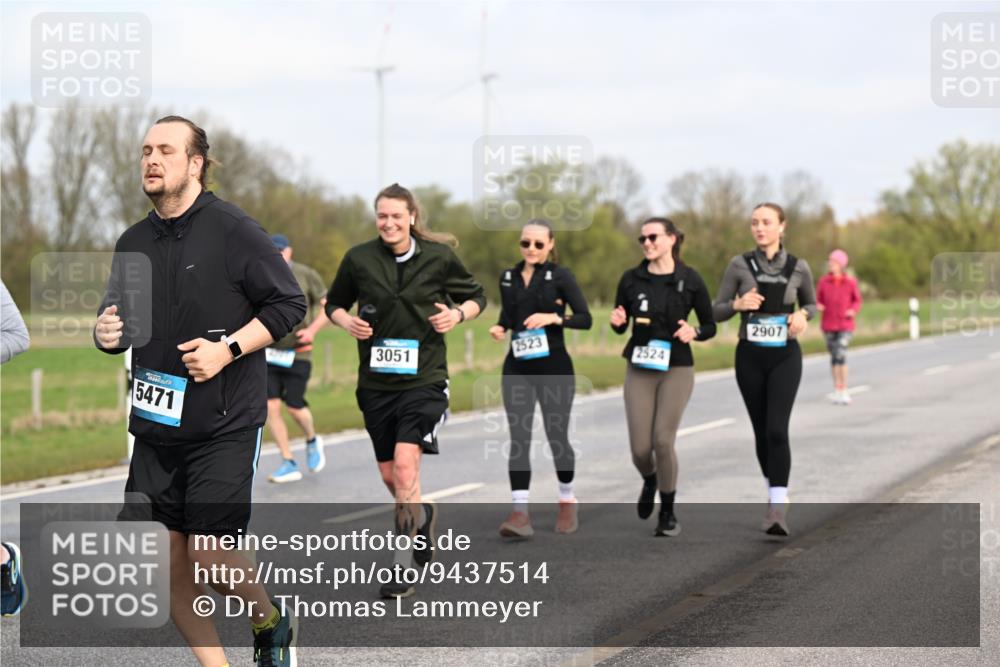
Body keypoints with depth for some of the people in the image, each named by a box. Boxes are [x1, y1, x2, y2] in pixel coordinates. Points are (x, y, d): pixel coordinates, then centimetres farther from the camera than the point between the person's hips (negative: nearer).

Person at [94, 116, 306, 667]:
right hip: (156, 423, 6)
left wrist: (228, 349, -16)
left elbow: (289, 304, -6)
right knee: (165, 561, 3)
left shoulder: (232, 230, -8)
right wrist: (106, 333, -3)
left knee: (209, 556, -9)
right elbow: (119, 320, 21)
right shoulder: (134, 242, 10)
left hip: (224, 424, -6)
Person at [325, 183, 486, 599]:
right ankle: (422, 515, 44)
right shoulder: (358, 259, 1)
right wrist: (345, 320, -6)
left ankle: (405, 567, -10)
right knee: (389, 476, 10)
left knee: (405, 465, -18)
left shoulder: (439, 257, -2)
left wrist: (458, 314, -9)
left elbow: (475, 296, 11)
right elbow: (334, 303, 15)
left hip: (424, 378, -3)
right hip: (375, 381, 3)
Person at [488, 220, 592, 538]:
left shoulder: (560, 276, -3)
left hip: (553, 367, -3)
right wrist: (500, 328, 1)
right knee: (518, 439, -6)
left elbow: (585, 318, -7)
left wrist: (553, 317, -22)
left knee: (556, 436, 5)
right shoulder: (508, 278, 10)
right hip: (517, 368, 3)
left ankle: (567, 501, 28)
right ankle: (520, 513, -11)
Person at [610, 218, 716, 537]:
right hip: (639, 370, 2)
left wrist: (694, 332, -17)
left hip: (676, 370, -2)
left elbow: (710, 326, 4)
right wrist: (617, 321, -12)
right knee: (640, 447, -3)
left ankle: (668, 513, 11)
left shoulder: (690, 280, -4)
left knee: (663, 441, -10)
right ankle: (649, 481, 34)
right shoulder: (631, 279, 2)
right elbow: (621, 327, 11)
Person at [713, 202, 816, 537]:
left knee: (777, 430, -16)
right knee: (762, 431, 12)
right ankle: (774, 493, 34)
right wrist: (738, 303, -19)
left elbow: (811, 304, 16)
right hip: (750, 357, 2)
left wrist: (802, 315, -7)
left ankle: (778, 510, -21)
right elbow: (716, 312, 2)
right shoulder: (739, 264, -2)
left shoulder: (798, 267, -2)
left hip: (785, 357, -2)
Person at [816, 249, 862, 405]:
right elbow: (818, 300, 6)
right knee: (834, 356, 8)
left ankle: (844, 391, -9)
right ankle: (837, 389, 18)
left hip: (845, 325, -2)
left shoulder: (850, 283, -3)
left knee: (841, 354, -15)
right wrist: (818, 306, -16)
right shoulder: (823, 282, 0)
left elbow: (857, 301, 7)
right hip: (829, 325, 2)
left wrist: (853, 310, -12)